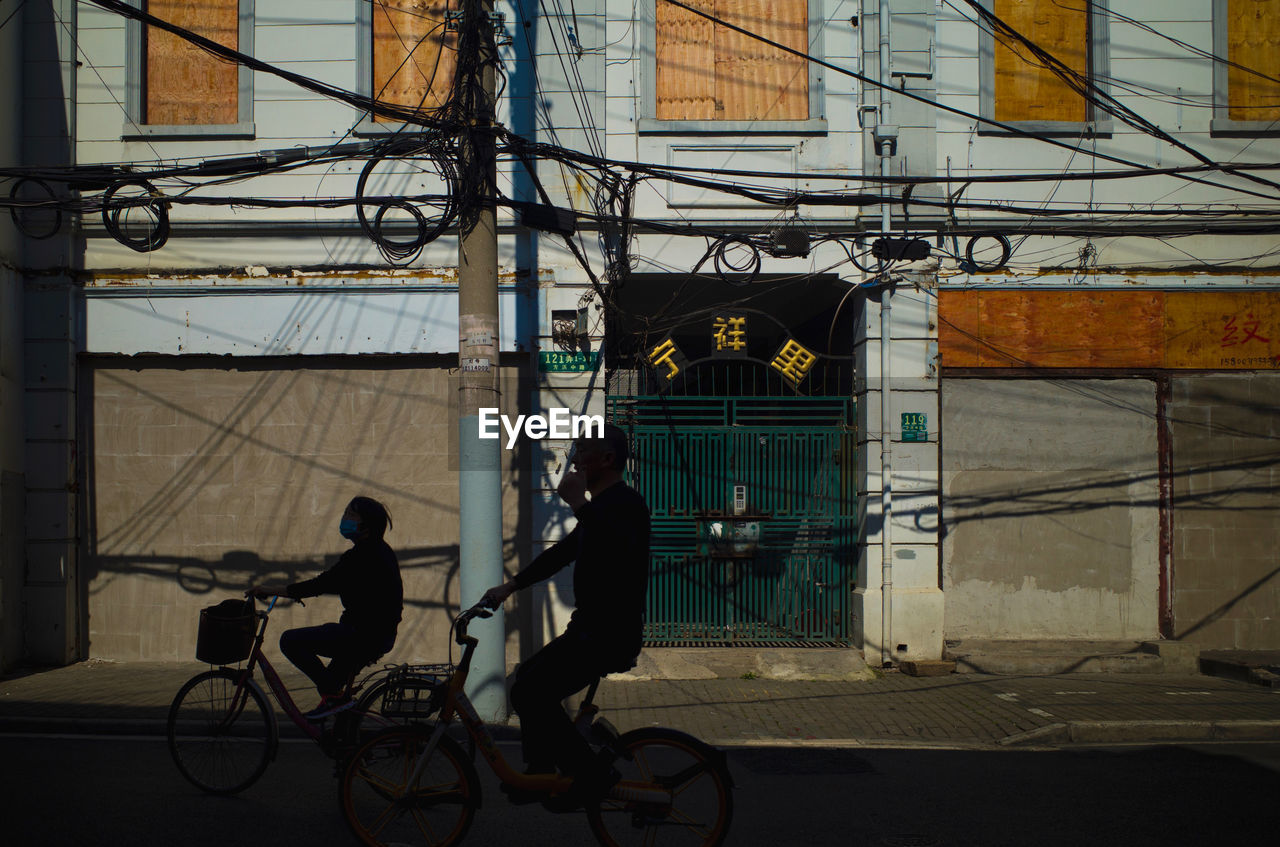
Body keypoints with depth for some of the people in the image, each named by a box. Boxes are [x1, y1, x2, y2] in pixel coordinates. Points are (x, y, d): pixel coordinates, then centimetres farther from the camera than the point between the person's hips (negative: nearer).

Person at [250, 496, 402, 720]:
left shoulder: (362, 557, -18)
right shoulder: (380, 550, 12)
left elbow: (322, 585, -20)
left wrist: (271, 590, -15)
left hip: (366, 635, -10)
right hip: (384, 635, 10)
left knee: (291, 641, -8)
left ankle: (333, 695, -3)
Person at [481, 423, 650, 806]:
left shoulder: (624, 503, -15)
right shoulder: (604, 505, 18)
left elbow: (620, 548, -37)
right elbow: (563, 551, 25)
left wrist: (579, 504, -31)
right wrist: (510, 585, 21)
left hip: (609, 634, -11)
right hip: (594, 628, 11)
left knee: (529, 692, -14)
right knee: (529, 678, 18)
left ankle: (589, 774, -6)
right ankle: (539, 775, 26)